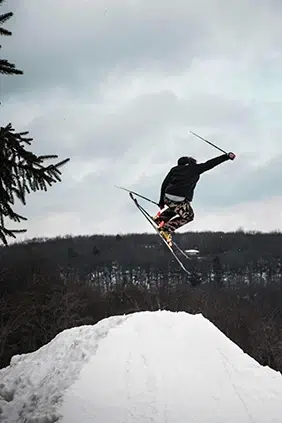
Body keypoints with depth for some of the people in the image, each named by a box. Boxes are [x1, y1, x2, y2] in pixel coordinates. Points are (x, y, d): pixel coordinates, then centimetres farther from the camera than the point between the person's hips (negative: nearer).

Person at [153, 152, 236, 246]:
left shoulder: (175, 169, 20)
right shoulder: (195, 168, 8)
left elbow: (164, 184, 17)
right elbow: (211, 163, 7)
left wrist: (161, 201, 23)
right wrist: (227, 156, 12)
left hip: (167, 198, 6)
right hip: (180, 200, -6)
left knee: (176, 208, 38)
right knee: (188, 216, 20)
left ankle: (160, 218, 23)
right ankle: (167, 229, 6)